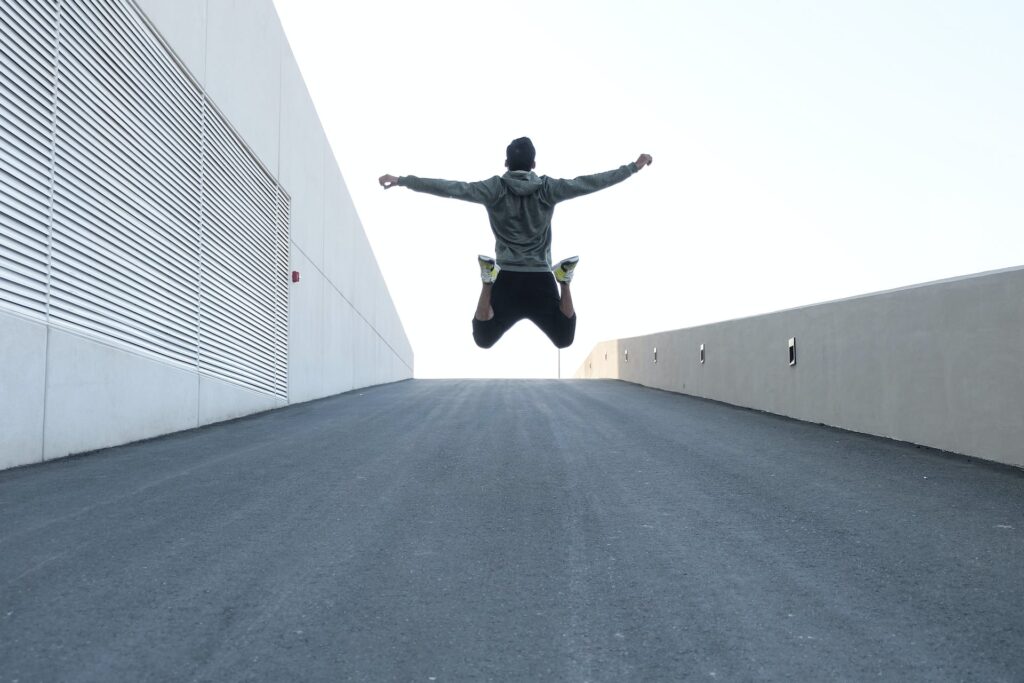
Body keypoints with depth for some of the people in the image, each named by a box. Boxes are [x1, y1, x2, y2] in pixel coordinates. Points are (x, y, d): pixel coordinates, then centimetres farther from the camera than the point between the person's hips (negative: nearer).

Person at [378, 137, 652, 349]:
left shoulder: (495, 188, -5)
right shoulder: (548, 188, -1)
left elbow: (451, 188, -12)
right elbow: (590, 183, 1)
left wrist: (401, 180, -11)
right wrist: (635, 166, 11)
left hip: (507, 282, 0)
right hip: (541, 282, 1)